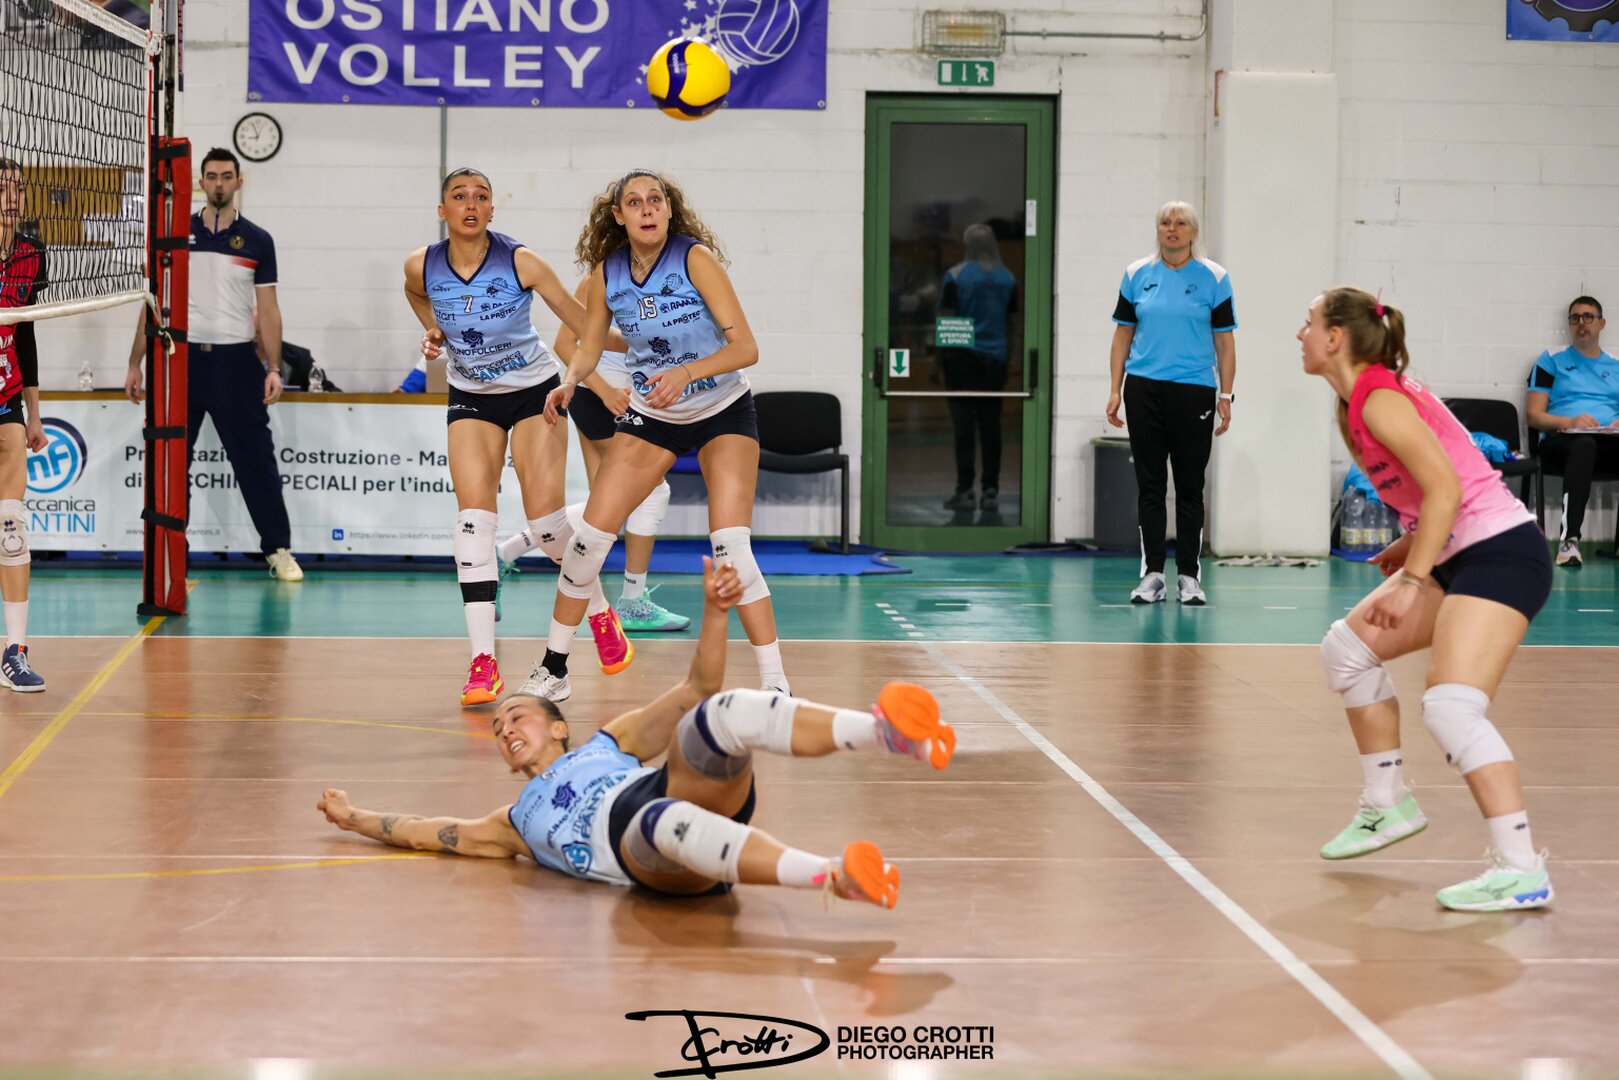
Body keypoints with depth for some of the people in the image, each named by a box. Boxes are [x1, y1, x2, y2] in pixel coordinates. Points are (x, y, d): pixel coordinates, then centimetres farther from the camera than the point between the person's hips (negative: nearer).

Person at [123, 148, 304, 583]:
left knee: (256, 457, -1)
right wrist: (134, 363, 6)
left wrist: (274, 368, -6)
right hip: (181, 356, 1)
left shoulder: (257, 241, 4)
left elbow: (268, 309, 4)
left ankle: (278, 550, 6)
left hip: (236, 360, -1)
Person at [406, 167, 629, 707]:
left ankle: (599, 611, 21)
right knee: (474, 512, -13)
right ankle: (483, 662, -13)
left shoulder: (520, 261, -19)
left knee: (544, 514, -9)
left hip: (534, 390, -2)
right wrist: (434, 333, 2)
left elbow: (581, 321, -12)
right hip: (471, 397, 2)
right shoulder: (421, 266, -10)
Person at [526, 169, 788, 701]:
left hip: (724, 413, -4)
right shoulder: (607, 273, -7)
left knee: (731, 550, -19)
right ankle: (553, 668, 16)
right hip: (652, 417, 4)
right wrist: (568, 382, -14)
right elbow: (589, 346, 7)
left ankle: (775, 686, -12)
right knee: (590, 537, -2)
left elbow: (745, 347, -23)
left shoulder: (695, 257, -20)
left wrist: (686, 373, -38)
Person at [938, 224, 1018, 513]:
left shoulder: (956, 275, -7)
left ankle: (965, 490, -5)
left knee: (964, 422, -2)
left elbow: (946, 317, -7)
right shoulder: (1007, 279, 5)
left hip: (963, 356, -3)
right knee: (991, 424, 6)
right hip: (995, 357, 4)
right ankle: (990, 491, 6)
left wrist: (942, 352, 1)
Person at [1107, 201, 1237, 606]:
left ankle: (1189, 576, 9)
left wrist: (1226, 396, -3)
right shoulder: (1137, 275, 6)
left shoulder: (1214, 278, 1)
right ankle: (1152, 575, 8)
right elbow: (1123, 333, 9)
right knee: (1150, 485, 3)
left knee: (1190, 488, 3)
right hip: (1144, 389, 1)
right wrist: (1115, 390, 3)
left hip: (1194, 391, -1)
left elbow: (1225, 341, 2)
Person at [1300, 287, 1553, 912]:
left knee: (1449, 707, -22)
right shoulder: (1356, 404, 13)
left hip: (1501, 554, -11)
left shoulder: (1380, 399, -16)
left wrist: (1412, 581, -26)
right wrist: (1408, 549, 14)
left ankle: (1521, 870, -24)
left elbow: (1446, 487, -24)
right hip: (1459, 556, 11)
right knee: (1349, 646, 17)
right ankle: (1388, 807, 26)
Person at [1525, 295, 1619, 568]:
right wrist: (1569, 422, -9)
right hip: (1561, 440, -2)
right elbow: (1534, 415, 10)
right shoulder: (1552, 361, 21)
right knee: (1584, 445, -42)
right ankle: (1569, 539, -51)